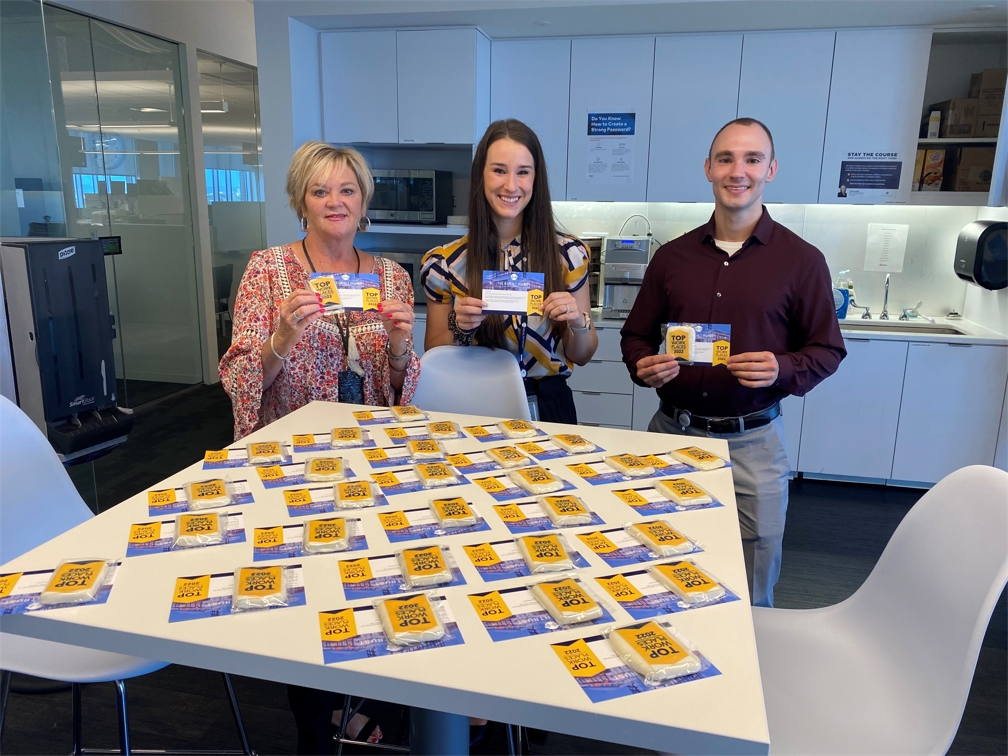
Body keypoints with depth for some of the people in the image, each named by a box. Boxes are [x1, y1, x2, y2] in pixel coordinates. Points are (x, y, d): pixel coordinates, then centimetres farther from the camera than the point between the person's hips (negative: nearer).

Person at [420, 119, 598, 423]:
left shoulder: (569, 255, -2)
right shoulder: (444, 263, -3)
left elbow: (581, 356, 6)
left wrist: (578, 322, -13)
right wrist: (458, 328, -12)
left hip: (546, 407, 1)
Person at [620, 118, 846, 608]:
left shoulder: (801, 260, -3)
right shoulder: (673, 256, 5)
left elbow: (827, 349, 2)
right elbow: (635, 336, 11)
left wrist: (782, 370, -18)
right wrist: (645, 366, -11)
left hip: (751, 442, -2)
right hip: (671, 432, 3)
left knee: (750, 596, 10)